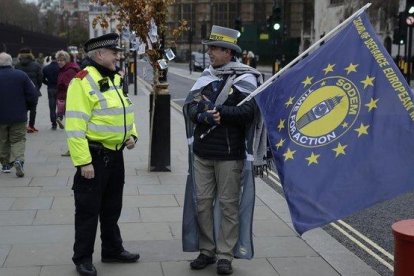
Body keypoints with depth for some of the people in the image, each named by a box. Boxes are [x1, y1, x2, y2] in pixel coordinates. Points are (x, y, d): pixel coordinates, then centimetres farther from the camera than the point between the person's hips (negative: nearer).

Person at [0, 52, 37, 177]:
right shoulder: (21, 75, -8)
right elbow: (33, 96, -7)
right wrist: (25, 108, 10)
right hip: (19, 116, 0)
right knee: (18, 140, 8)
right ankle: (18, 160, -15)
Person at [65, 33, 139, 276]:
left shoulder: (114, 79, 11)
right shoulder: (83, 82, -17)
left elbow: (123, 111, 23)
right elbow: (75, 126, -21)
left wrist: (132, 134, 5)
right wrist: (83, 162, -24)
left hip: (115, 154, 8)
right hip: (94, 156, -8)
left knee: (112, 207, 19)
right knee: (88, 210, 2)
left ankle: (113, 250, 33)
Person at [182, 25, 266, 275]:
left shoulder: (245, 78, -5)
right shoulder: (206, 76, 11)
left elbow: (248, 111, -16)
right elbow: (190, 106, 2)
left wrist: (219, 111, -21)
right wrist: (203, 115, -18)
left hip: (230, 153, -5)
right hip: (202, 151, 5)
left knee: (228, 204, 2)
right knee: (202, 202, 9)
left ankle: (225, 255, 12)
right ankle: (206, 251, 22)